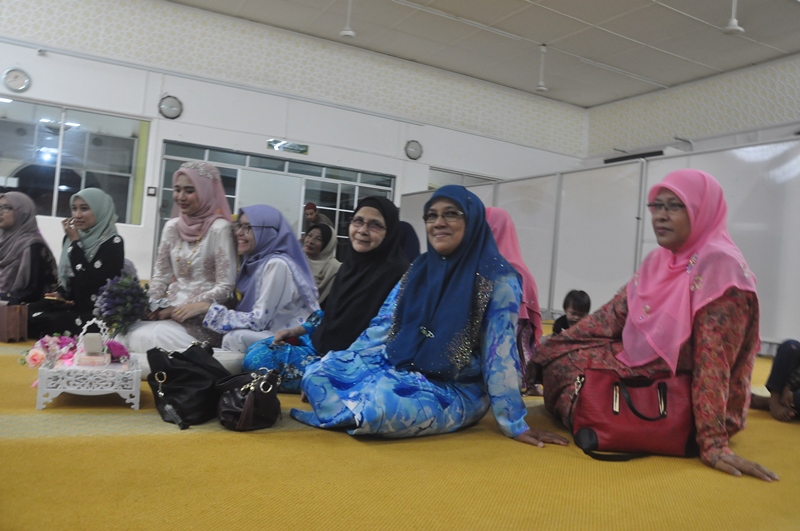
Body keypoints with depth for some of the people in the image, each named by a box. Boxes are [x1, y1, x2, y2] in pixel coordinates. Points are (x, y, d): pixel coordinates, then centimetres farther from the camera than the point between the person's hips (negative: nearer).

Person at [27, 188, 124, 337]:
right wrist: (60, 294, -1)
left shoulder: (113, 243, -11)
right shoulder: (74, 237, 10)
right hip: (72, 305, 7)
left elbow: (89, 283, -22)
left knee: (42, 323, -27)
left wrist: (75, 242, -16)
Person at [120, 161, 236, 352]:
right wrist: (152, 307, -6)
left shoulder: (219, 228, -11)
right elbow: (160, 276, 14)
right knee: (128, 333, -21)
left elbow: (225, 288, -14)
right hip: (171, 309, 6)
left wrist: (177, 309, -14)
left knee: (149, 337, -27)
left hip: (205, 318, -5)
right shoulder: (172, 226, 9)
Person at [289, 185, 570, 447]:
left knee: (382, 407, -34)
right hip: (398, 371, 5)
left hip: (454, 391, -5)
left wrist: (514, 423, -14)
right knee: (317, 373, -12)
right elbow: (381, 329, 9)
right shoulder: (418, 270, 8)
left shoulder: (498, 279, -10)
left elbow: (500, 352, -13)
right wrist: (335, 367, 2)